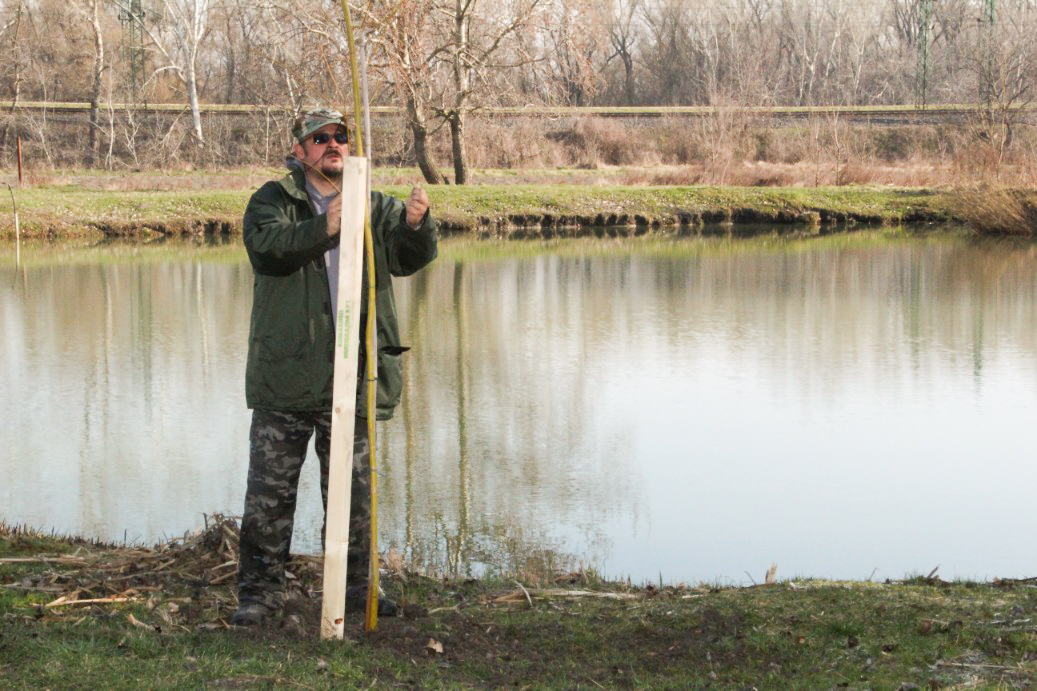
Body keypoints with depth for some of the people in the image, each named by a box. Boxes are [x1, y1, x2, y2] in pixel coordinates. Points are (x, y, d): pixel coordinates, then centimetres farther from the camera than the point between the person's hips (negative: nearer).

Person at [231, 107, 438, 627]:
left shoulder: (375, 207, 11)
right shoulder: (273, 200, 1)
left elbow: (410, 258, -4)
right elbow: (265, 247, -19)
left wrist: (416, 224, -26)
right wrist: (323, 229, -34)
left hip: (351, 379, 3)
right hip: (286, 376, -3)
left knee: (353, 488, 12)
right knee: (270, 489, 0)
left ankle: (355, 584, 24)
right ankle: (260, 590, 9)